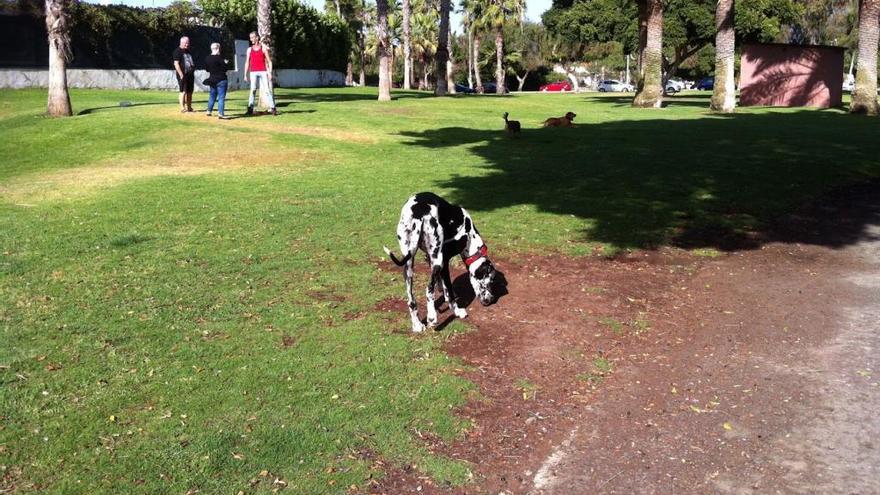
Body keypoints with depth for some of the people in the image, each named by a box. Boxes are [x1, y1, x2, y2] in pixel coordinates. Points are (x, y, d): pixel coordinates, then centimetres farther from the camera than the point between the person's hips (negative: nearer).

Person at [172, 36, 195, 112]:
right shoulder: (177, 51, -7)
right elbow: (176, 64, -13)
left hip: (190, 74, 8)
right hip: (183, 75, -8)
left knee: (190, 92, 9)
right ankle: (182, 108, -7)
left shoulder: (188, 51, 19)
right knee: (184, 91, -9)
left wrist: (193, 69, 16)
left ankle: (189, 107, 15)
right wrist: (181, 74, -19)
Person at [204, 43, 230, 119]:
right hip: (221, 80, -7)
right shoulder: (219, 58, -17)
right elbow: (225, 68, -14)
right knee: (221, 97, -5)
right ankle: (221, 113, -10)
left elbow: (207, 69, 12)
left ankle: (209, 111, 28)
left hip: (212, 79, 7)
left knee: (212, 95, 20)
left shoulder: (207, 58, 4)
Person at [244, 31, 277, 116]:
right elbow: (247, 62, 13)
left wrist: (270, 72, -8)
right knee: (253, 90, -3)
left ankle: (272, 108, -4)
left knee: (267, 90, -4)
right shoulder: (249, 49, 12)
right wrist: (245, 75, 7)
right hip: (253, 73, 2)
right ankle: (250, 108, -3)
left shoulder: (263, 48, 5)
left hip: (263, 72, -2)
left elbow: (269, 61, 2)